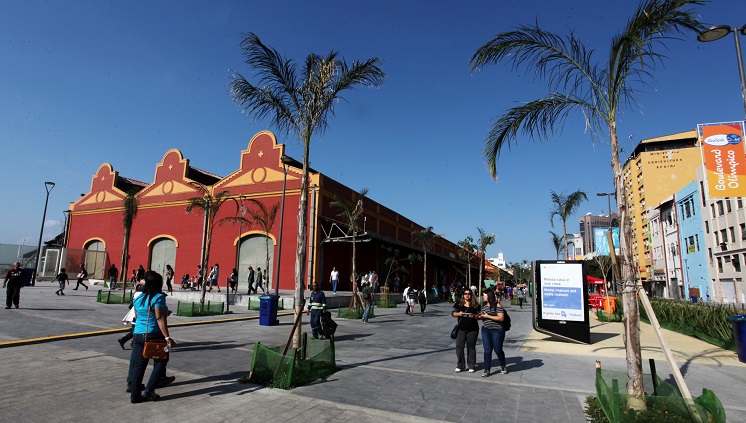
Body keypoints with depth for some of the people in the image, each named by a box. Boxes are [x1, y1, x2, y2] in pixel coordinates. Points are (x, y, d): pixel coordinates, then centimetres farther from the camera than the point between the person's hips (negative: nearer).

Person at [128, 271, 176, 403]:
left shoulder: (138, 298, 10)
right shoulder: (158, 297, -11)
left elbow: (137, 316, 18)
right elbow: (160, 318, -18)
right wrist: (167, 337, -19)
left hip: (138, 334, 6)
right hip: (154, 334, -6)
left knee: (138, 365, 10)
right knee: (161, 361, 10)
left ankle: (135, 395, 14)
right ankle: (149, 390, 5)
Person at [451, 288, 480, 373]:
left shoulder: (475, 305, 2)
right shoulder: (459, 304, 5)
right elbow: (453, 313, 6)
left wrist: (474, 316, -16)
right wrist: (458, 314, -13)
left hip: (472, 329, -1)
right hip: (461, 329, 1)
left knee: (471, 347, 7)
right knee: (459, 346, 0)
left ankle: (471, 366, 19)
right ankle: (459, 366, 13)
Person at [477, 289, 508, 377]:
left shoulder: (497, 305, -10)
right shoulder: (484, 306, 12)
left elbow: (501, 318, -17)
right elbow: (482, 316, 24)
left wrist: (487, 316, -18)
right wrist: (479, 316, -1)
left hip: (497, 330, -5)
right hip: (485, 330, 5)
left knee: (498, 350, 6)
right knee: (487, 350, 2)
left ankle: (503, 366, 32)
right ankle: (487, 370, 9)